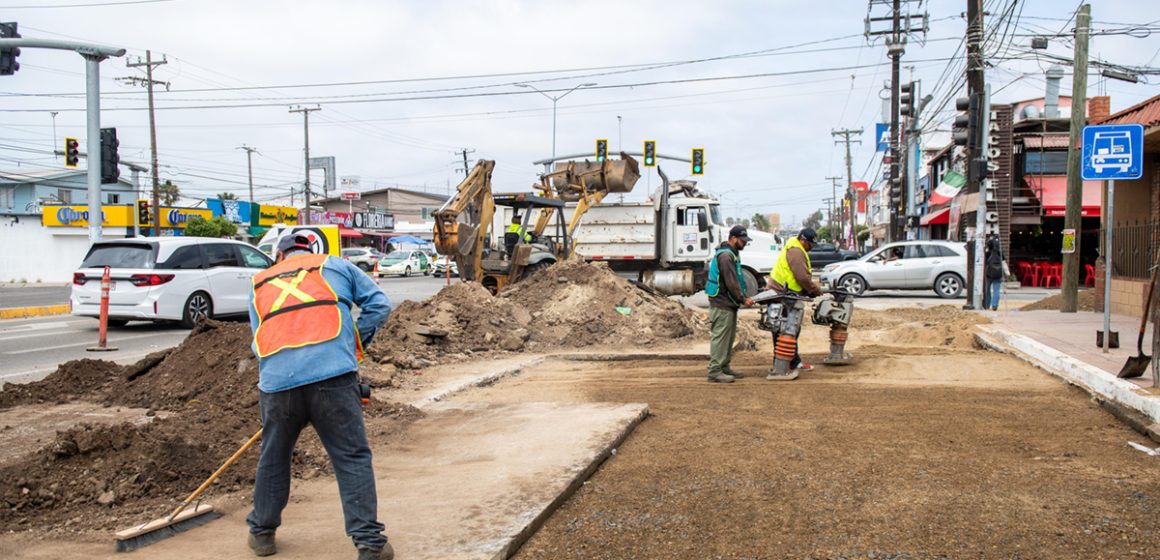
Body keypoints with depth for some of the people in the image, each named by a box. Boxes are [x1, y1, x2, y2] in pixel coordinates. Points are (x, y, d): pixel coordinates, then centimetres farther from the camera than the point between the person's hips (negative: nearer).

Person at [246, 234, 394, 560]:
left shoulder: (259, 284, 27)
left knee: (273, 459, 21)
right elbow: (379, 305, 15)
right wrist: (353, 344, 19)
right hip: (332, 374, -3)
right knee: (353, 459, 3)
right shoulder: (335, 266, 21)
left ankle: (262, 532, 36)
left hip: (276, 381, 3)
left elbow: (258, 340, 24)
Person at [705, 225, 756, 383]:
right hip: (722, 305, -11)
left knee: (728, 337, 16)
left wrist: (744, 296, 12)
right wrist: (743, 299, -13)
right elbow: (731, 283, -21)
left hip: (728, 304, 11)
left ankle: (725, 367, 25)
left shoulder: (732, 254, 16)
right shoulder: (725, 256, -18)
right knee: (720, 338, -7)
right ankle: (715, 372, -3)